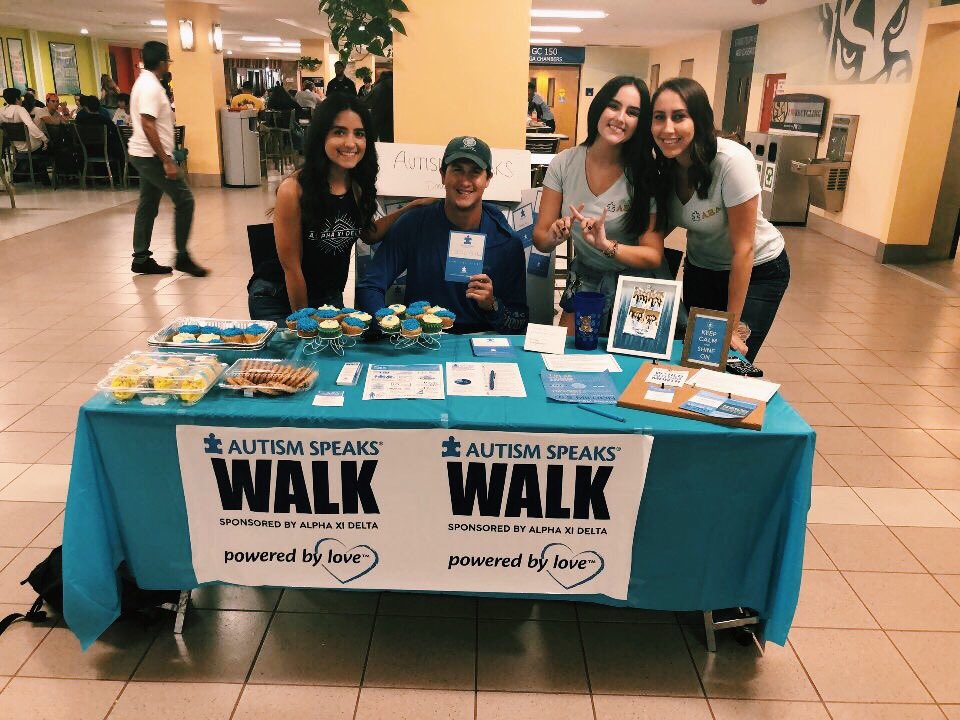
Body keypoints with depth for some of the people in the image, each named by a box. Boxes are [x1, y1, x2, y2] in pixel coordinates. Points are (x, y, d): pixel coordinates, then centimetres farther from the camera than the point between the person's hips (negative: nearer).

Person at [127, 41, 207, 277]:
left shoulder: (145, 82, 15)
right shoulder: (151, 87, -17)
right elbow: (148, 126, -24)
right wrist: (167, 162, -25)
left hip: (145, 155, 11)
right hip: (152, 156, -11)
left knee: (148, 206, 12)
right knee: (184, 200, -7)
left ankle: (141, 258, 16)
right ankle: (182, 257, -3)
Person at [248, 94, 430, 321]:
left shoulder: (358, 187, -8)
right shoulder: (293, 190, -24)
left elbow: (368, 234, 7)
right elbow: (291, 266, -18)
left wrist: (410, 208, -4)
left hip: (330, 296, 5)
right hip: (276, 299, -5)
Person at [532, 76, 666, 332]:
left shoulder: (645, 174, -17)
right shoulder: (564, 164, -10)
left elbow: (653, 256, -18)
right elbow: (539, 239, -7)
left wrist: (606, 245, -35)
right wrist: (554, 237, -30)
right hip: (585, 280, 2)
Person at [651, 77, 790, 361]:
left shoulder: (732, 160, -29)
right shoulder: (664, 166, -12)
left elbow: (743, 248, -24)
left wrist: (732, 325, -20)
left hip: (757, 271, -5)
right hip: (700, 270, 5)